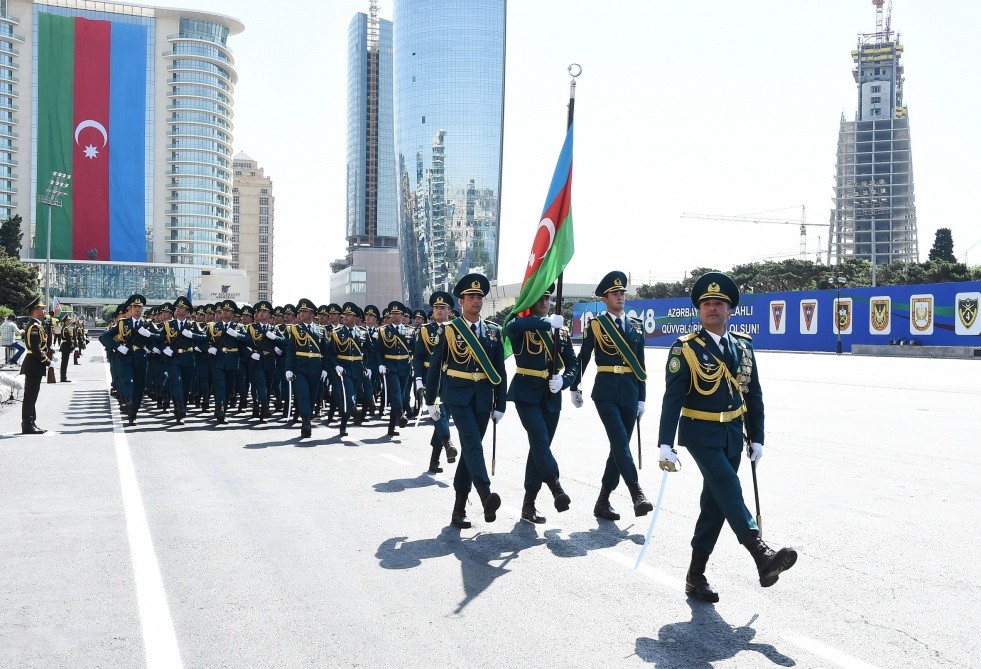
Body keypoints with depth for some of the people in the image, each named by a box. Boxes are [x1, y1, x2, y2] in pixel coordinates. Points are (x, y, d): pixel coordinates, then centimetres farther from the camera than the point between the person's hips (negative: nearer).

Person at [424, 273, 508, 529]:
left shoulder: (494, 332, 8)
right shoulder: (449, 330, 0)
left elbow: (500, 371, 9)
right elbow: (434, 366, 4)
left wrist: (500, 405, 5)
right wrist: (430, 401, 4)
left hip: (483, 398, 4)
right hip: (457, 395, -3)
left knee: (470, 447, 6)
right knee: (472, 442, -21)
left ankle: (459, 509, 12)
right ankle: (486, 496, -35)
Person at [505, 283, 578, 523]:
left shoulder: (561, 331, 11)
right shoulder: (522, 327, -3)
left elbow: (573, 364, 11)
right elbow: (511, 328, -29)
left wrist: (563, 381, -9)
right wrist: (547, 322, -26)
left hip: (551, 397, 4)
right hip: (527, 393, -4)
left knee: (540, 446, 5)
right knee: (540, 440, -21)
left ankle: (529, 504, 11)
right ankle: (556, 488, -15)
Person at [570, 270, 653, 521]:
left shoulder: (635, 327, 11)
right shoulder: (595, 325, 1)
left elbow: (640, 367, 12)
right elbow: (582, 359, 6)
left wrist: (641, 398, 9)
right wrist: (574, 388, 9)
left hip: (629, 394, 4)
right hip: (606, 392, -4)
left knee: (620, 446, 5)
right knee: (620, 442, -18)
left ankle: (603, 502, 14)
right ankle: (637, 496, -21)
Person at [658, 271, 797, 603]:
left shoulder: (743, 345, 6)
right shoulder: (686, 349, -8)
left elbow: (754, 395, 11)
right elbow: (672, 399, -13)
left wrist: (756, 438, 9)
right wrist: (665, 445, -18)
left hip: (732, 435, 6)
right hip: (700, 434, -5)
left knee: (716, 502, 8)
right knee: (728, 488, -22)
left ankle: (696, 574, 16)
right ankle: (762, 556, -31)